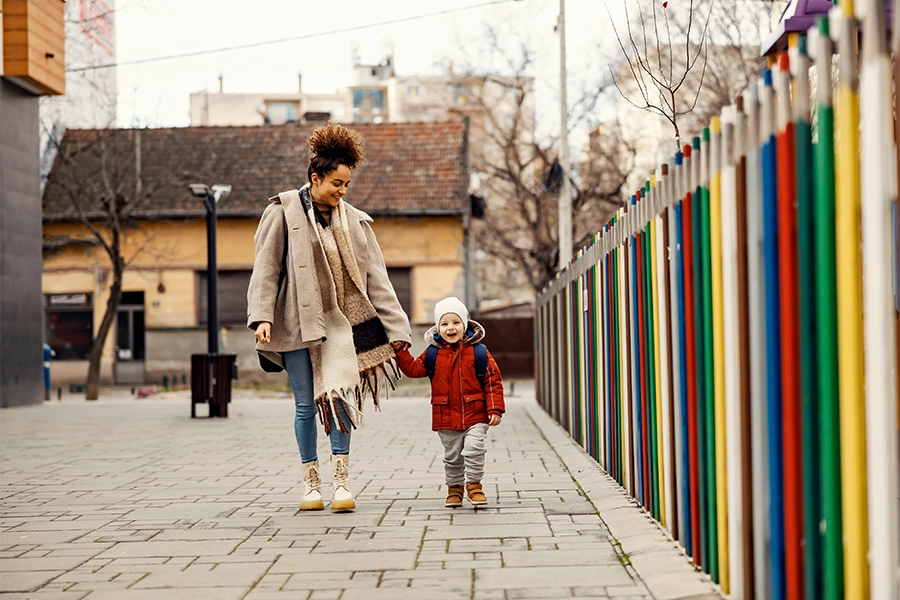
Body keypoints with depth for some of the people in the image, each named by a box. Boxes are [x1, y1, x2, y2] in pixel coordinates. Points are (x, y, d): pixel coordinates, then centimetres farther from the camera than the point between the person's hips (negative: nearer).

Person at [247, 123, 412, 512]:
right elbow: (266, 269, -4)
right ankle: (311, 482, 14)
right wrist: (262, 316, -16)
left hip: (339, 321, 2)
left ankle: (341, 480, -4)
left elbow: (376, 279, 8)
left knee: (340, 396, -10)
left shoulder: (355, 222, 8)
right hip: (297, 323, -2)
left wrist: (396, 328, 3)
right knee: (306, 404, 3)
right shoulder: (283, 213, -2)